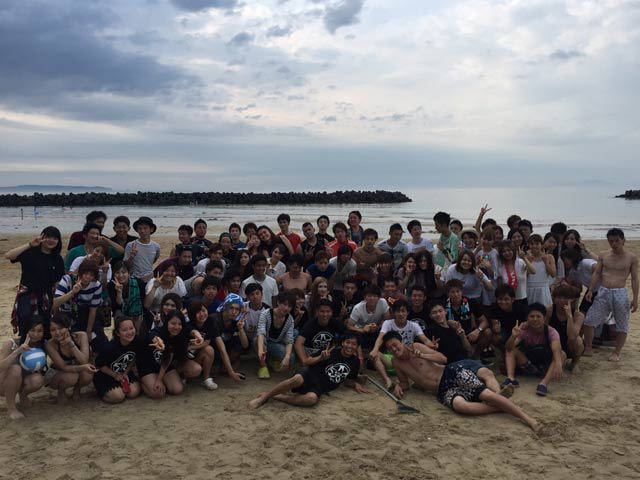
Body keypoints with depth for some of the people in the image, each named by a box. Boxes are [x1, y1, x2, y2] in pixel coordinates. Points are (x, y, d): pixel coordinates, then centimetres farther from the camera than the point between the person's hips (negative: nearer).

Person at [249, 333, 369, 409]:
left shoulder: (355, 362, 11)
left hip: (321, 387, 2)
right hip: (312, 375, -1)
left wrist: (356, 384, 10)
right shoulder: (332, 352, 0)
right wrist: (321, 358, -12)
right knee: (297, 379, -39)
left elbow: (350, 378, 30)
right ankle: (266, 395, -19)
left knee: (312, 399, -38)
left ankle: (279, 397, -18)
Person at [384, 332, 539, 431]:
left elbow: (442, 358, 2)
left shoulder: (416, 347, 4)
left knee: (487, 394, -21)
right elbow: (405, 384, 21)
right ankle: (500, 408, -17)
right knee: (460, 405, -34)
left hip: (453, 373, -1)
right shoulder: (396, 363, 10)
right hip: (443, 391, 1)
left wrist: (423, 356, -13)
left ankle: (528, 418, -16)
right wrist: (398, 386, -1)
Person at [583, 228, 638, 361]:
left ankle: (616, 353, 17)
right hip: (603, 292, 2)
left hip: (620, 293, -2)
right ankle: (588, 349, 12)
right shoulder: (603, 256, 9)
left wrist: (635, 298, -4)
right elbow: (597, 274, 9)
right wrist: (590, 290, -1)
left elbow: (634, 279, 1)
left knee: (622, 325, 3)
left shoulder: (631, 258, 1)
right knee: (589, 320, -2)